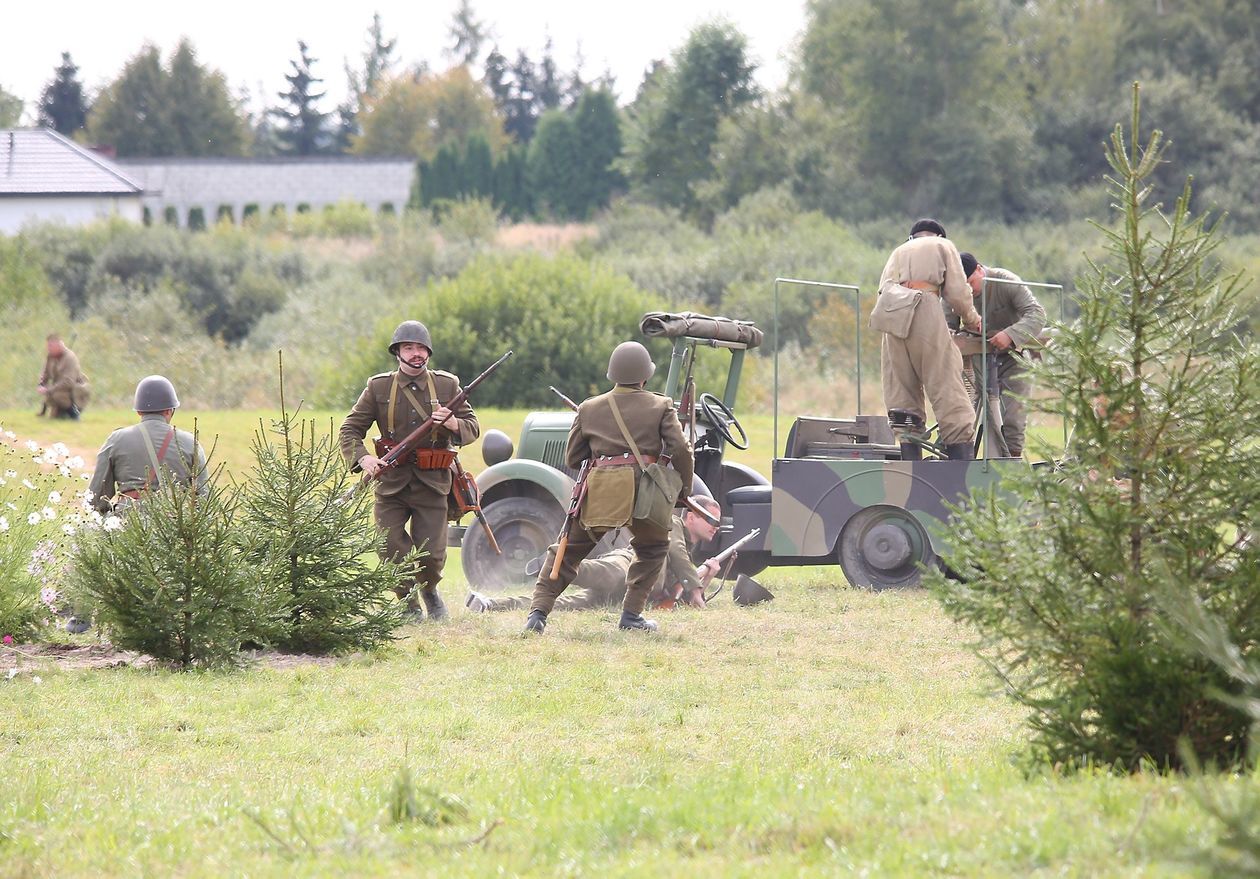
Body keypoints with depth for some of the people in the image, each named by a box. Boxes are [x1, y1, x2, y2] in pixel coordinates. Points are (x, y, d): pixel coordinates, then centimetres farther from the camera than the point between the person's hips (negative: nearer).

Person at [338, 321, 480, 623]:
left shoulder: (447, 385, 5)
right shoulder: (378, 388, 3)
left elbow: (473, 429, 6)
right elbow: (350, 430, 3)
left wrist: (454, 424, -17)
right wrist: (362, 458, -16)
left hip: (432, 484, 0)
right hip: (391, 482, 0)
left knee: (432, 555, -3)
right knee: (391, 548, -7)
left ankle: (429, 589, 31)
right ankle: (410, 604, 16)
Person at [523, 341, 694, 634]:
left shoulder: (589, 409, 13)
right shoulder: (660, 406, 7)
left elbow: (573, 458, 17)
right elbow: (680, 449, -3)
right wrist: (684, 488, 10)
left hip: (598, 492, 1)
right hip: (644, 492, -1)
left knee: (567, 551, 14)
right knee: (652, 549, 25)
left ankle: (538, 611, 0)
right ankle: (631, 613, 16)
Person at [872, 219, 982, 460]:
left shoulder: (899, 252, 32)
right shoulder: (943, 246, 19)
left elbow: (884, 289, 20)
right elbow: (957, 292, 8)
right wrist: (972, 319, 24)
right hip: (925, 307, -4)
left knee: (900, 386, 4)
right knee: (944, 380, -6)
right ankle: (961, 452, -14)